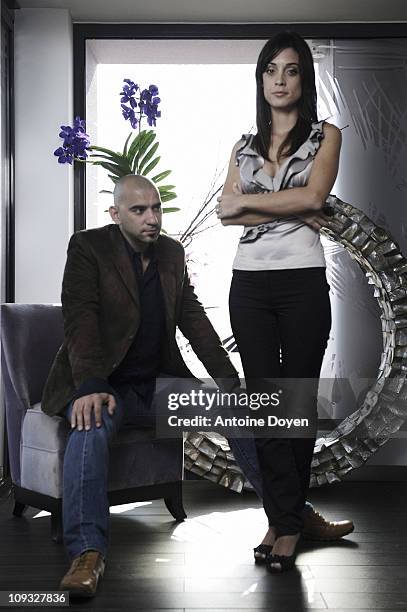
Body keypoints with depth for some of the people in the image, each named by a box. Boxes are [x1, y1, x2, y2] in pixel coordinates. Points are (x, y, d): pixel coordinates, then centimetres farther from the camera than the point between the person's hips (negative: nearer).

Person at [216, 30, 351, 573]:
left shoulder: (326, 135, 7)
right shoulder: (245, 145, 15)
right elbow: (227, 212, 0)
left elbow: (313, 196, -11)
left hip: (303, 281, -3)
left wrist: (247, 202, -5)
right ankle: (286, 519, 9)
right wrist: (295, 213, -9)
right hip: (250, 282, 3)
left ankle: (287, 521, 11)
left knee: (299, 399, 2)